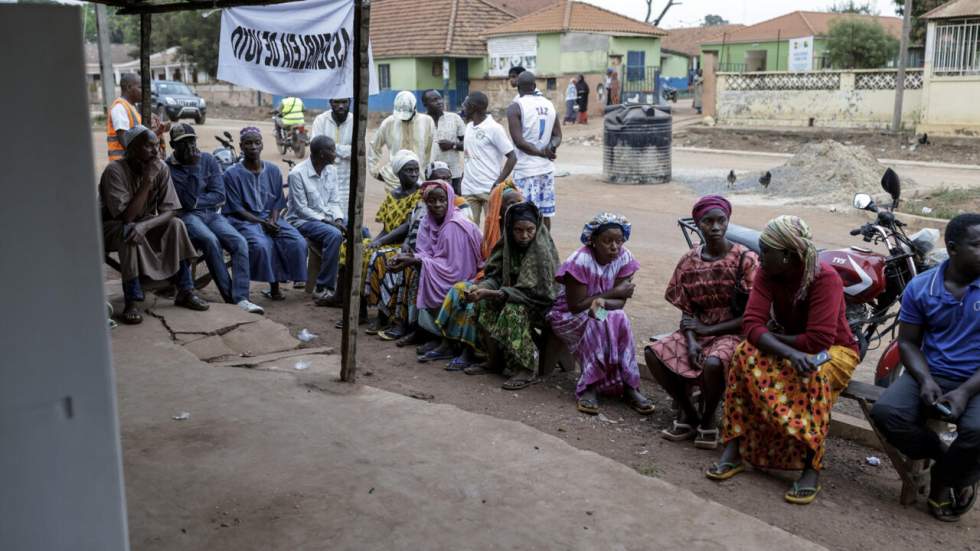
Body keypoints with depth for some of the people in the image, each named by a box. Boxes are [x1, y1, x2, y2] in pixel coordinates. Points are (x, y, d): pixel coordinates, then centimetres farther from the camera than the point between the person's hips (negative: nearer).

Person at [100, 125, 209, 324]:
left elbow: (170, 211, -17)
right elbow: (127, 216, -30)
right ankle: (132, 301, -28)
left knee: (176, 225, -21)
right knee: (128, 234, -36)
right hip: (112, 227, -4)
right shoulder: (114, 171, -26)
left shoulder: (161, 168, -12)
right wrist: (148, 181, -33)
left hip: (144, 221, 4)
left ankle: (185, 292, -16)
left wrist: (144, 226, -36)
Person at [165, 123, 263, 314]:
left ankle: (241, 298, -30)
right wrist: (193, 170, -15)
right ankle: (230, 297, -26)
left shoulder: (208, 160, 11)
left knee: (240, 242, -23)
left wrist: (196, 201, -7)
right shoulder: (167, 168, 1)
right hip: (187, 216, -4)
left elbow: (219, 195, 3)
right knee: (210, 240, -34)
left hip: (212, 213, 4)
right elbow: (185, 202, -10)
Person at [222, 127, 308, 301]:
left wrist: (273, 221, -10)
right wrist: (262, 223, -17)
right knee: (261, 245, -36)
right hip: (244, 220, -4)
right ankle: (273, 285, -17)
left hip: (270, 218, 4)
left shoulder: (273, 171, 10)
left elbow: (277, 202, 11)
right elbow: (236, 208, -7)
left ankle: (275, 285, -10)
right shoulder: (232, 174, -3)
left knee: (298, 243, -21)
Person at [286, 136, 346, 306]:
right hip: (301, 220, -7)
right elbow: (301, 209, -16)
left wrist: (338, 220, -11)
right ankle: (323, 290, -27)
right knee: (334, 235, -34)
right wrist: (326, 221, -21)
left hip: (326, 219, 7)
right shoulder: (298, 173, -15)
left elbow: (334, 202, 8)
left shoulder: (331, 171, 5)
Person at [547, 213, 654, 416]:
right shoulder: (580, 261, -22)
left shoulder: (624, 257, -9)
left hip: (603, 317, 4)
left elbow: (620, 302, -10)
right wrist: (613, 293, -16)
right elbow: (576, 306, -20)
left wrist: (602, 302, -33)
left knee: (618, 320, -29)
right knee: (602, 325, -33)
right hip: (570, 317, -4)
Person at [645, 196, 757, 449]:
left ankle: (708, 419, -6)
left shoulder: (746, 259, -10)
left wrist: (709, 330, -13)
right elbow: (687, 310, 4)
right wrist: (691, 340, -15)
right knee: (653, 353, -18)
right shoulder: (689, 261, 2)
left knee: (713, 362, -36)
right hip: (699, 330, 5)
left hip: (733, 332, -5)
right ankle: (688, 412, 1)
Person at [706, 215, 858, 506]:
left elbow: (818, 340, -32)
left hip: (834, 350, -4)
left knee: (814, 373, -39)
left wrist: (773, 337, -19)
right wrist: (789, 352, -38)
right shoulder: (767, 273, -12)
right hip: (786, 344, 4)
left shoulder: (825, 278, -26)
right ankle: (733, 451, -26)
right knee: (746, 354, -27)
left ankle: (812, 468, -30)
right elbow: (752, 323, -22)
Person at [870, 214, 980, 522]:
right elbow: (908, 342, 5)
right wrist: (925, 380, -15)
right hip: (931, 376, 2)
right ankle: (947, 462, 3)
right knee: (885, 414, -25)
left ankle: (943, 478, 1)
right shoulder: (920, 287, 1)